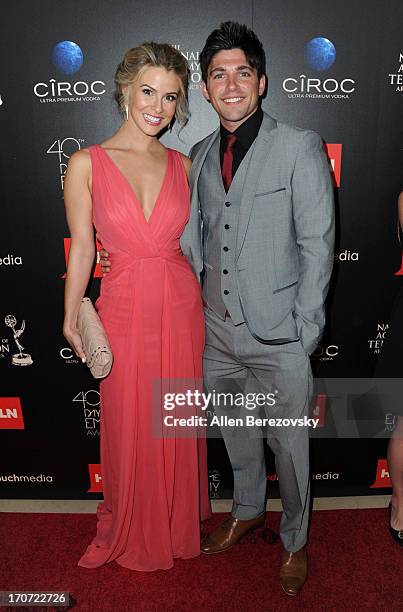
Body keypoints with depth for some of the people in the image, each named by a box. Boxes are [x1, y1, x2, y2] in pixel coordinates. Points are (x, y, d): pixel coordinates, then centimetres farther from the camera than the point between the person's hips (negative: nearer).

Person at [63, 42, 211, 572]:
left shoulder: (182, 165, 4)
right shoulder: (88, 164, -4)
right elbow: (82, 248, -3)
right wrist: (71, 320, -2)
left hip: (181, 307, 2)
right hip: (124, 310, -2)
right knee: (129, 428, 12)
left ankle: (178, 524, 42)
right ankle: (131, 532, 40)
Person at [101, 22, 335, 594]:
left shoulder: (300, 147, -6)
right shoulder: (201, 154, 9)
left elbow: (317, 245, -8)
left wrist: (304, 332, -11)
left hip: (280, 336, -4)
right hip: (218, 332, 5)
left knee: (289, 445, 10)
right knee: (236, 435, 22)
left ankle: (295, 540, 37)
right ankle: (248, 511, 48)